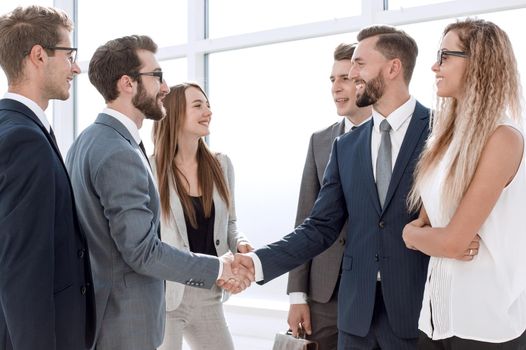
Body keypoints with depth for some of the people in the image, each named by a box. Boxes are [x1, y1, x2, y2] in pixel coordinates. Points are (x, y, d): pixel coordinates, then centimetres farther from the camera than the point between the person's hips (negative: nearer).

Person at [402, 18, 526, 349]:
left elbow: (452, 240, -18)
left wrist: (412, 235, 1)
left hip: (487, 320, -7)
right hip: (440, 309, 7)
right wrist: (422, 232, -10)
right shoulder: (449, 134, 9)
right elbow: (426, 221, 12)